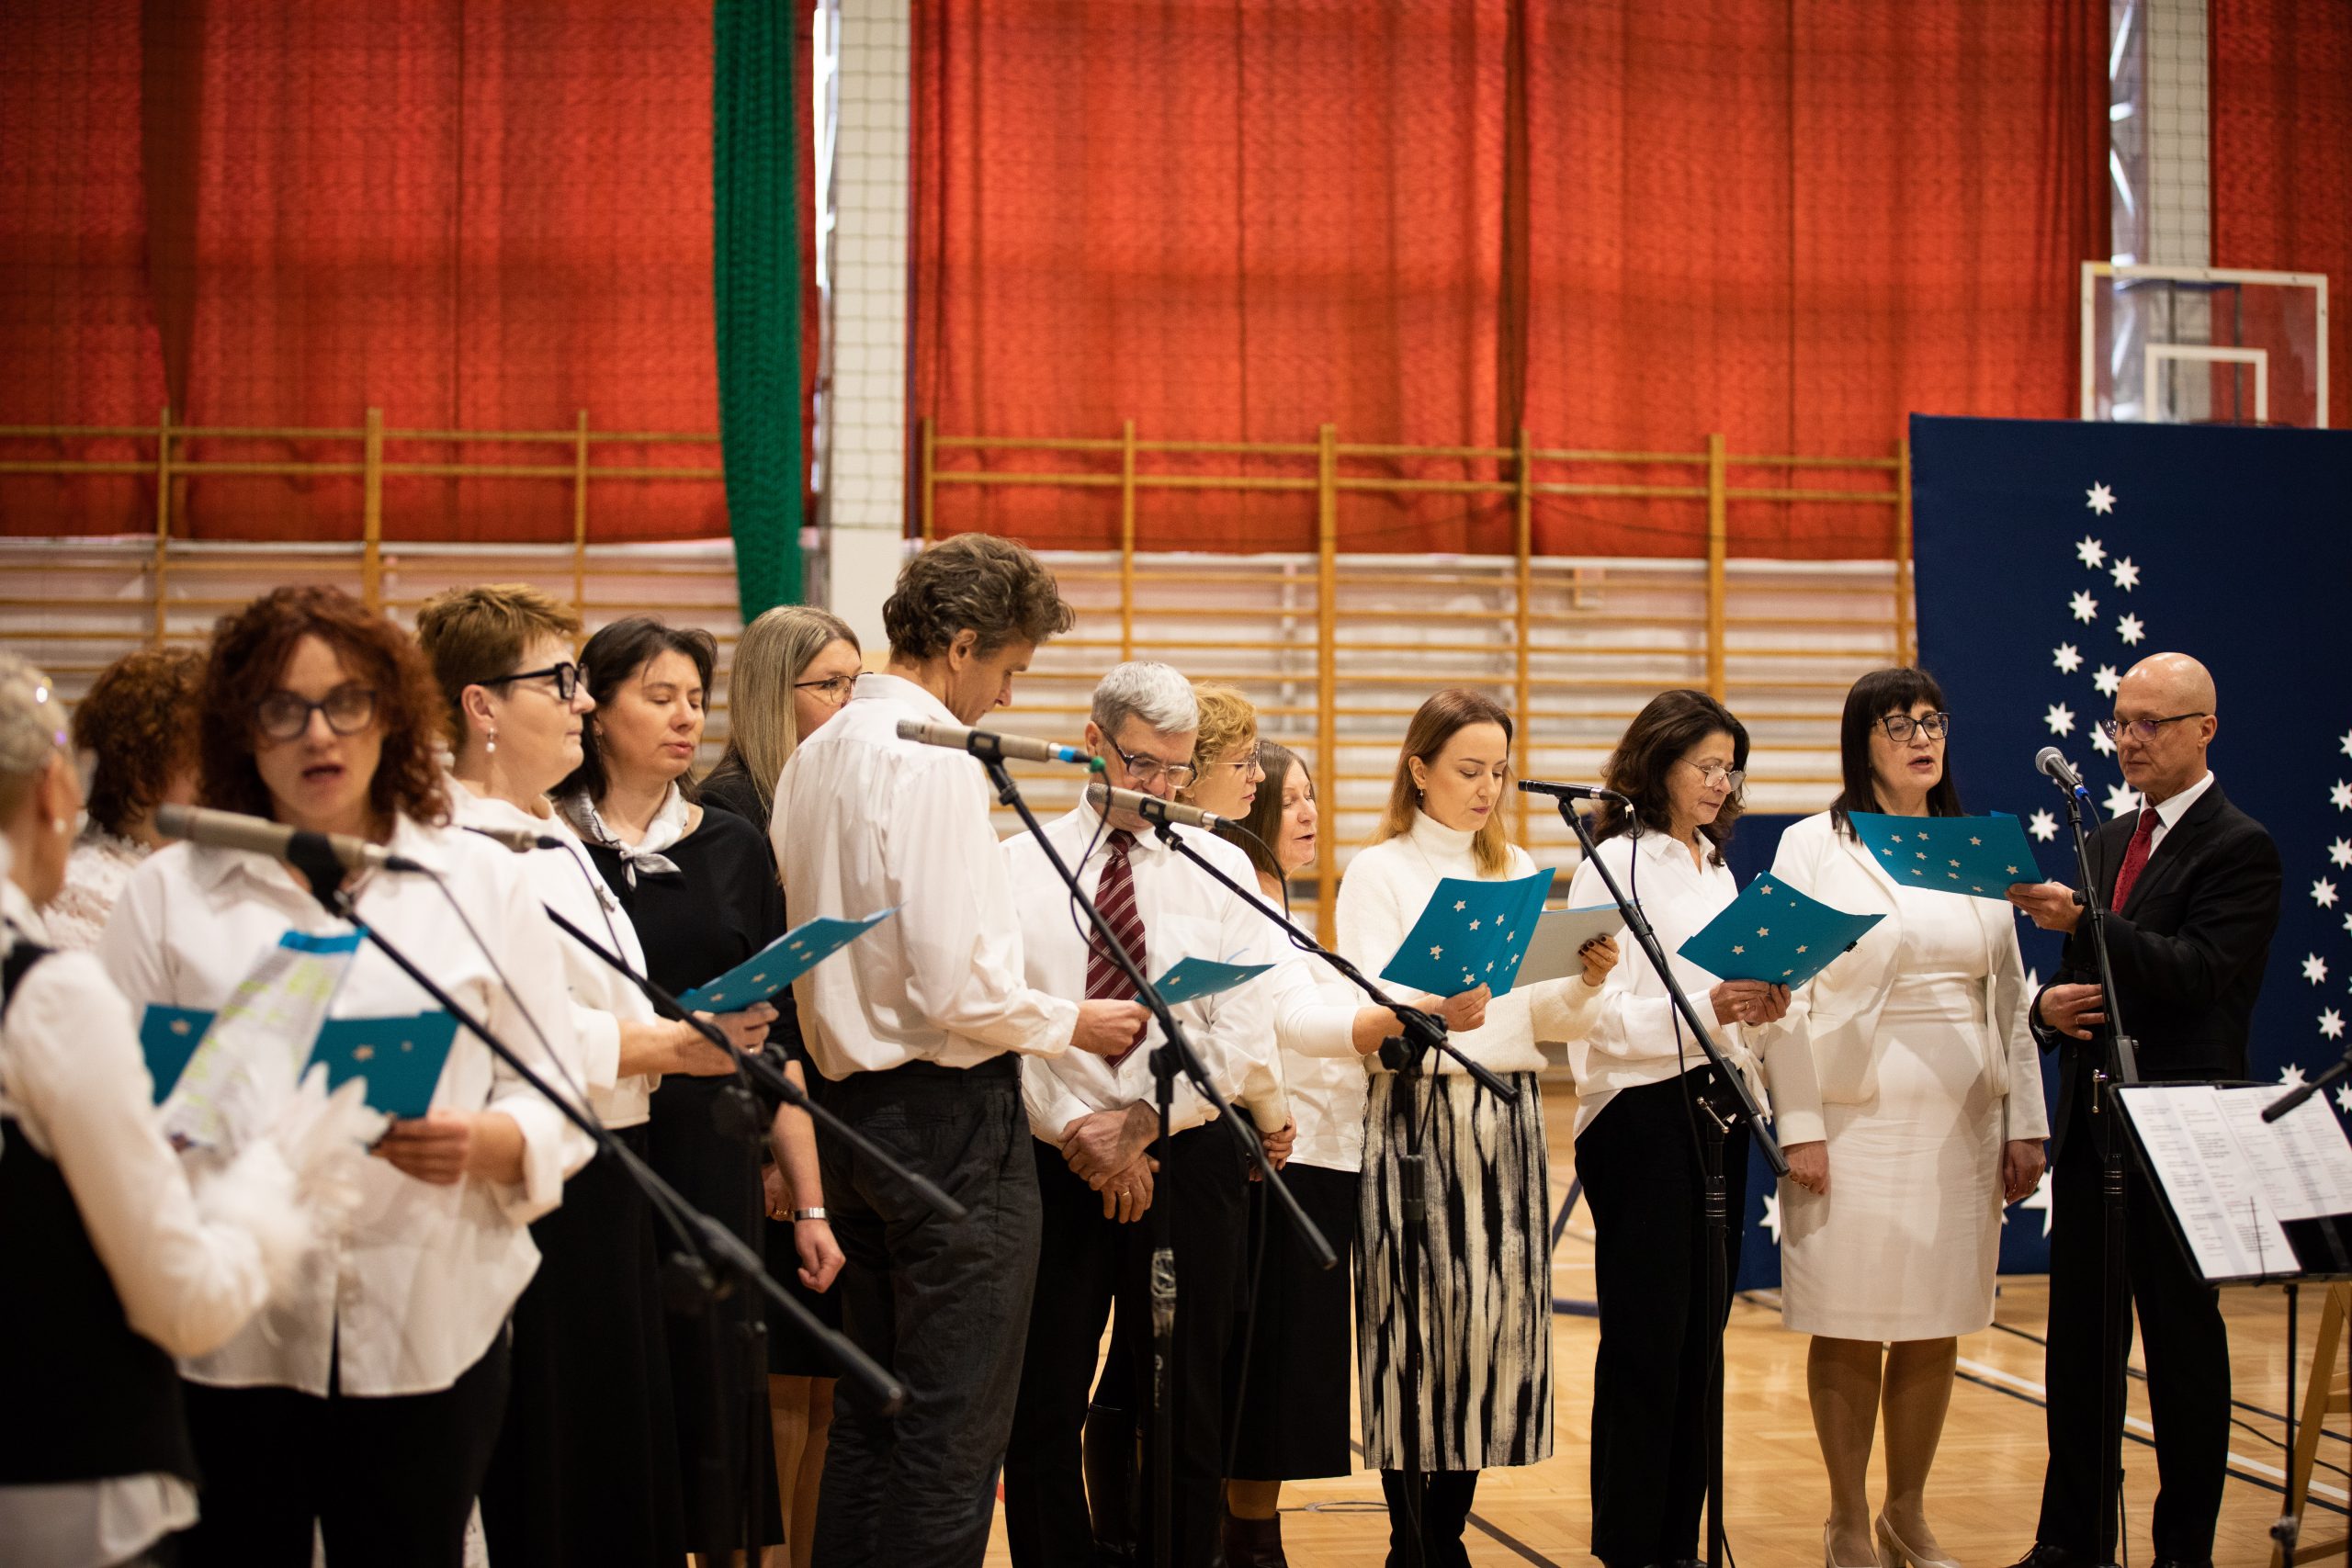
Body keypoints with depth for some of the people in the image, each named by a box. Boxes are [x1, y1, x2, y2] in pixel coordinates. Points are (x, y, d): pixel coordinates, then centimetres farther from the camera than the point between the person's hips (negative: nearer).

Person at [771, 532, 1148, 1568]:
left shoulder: (817, 757, 12)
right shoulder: (933, 763, -16)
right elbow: (958, 987, -21)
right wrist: (1072, 1024, -5)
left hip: (851, 1098, 9)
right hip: (951, 1113, -9)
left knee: (868, 1415, 15)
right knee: (954, 1430, -3)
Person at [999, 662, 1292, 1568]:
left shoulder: (1220, 869, 8)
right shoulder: (1017, 866, 4)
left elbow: (1241, 1032, -1)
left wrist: (1146, 1121, -12)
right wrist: (1078, 1130, -14)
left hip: (1186, 1156, 1)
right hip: (1052, 1161, -1)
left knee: (1186, 1408, 4)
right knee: (1042, 1408, 2)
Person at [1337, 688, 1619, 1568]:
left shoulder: (1516, 870, 16)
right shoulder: (1379, 871, 1)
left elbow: (1548, 1022, 11)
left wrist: (1585, 984, -9)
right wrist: (1434, 1013, -30)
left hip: (1507, 1116, 5)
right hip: (1415, 1111, -5)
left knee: (1496, 1315, 3)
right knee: (1416, 1320, -5)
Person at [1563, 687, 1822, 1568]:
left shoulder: (1715, 867, 17)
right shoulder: (1613, 864, -6)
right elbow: (1598, 1012, -16)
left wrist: (1760, 1005, 2)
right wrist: (1703, 1009, -27)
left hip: (1715, 1106, 7)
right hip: (1640, 1109, -7)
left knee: (1701, 1332, 9)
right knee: (1647, 1336, -5)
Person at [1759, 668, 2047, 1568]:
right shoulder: (1814, 848, -1)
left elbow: (2010, 997, 13)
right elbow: (1787, 992, -5)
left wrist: (2025, 1122, 9)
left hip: (1960, 1124, 4)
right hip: (1855, 1122, -4)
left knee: (1936, 1330, 9)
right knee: (1849, 1331, 1)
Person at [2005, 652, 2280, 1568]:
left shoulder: (2241, 849, -8)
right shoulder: (2107, 842, 15)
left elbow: (2196, 972, -21)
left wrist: (2084, 922, -31)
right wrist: (2049, 1003, -3)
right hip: (2090, 1121, 7)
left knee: (2183, 1342, 3)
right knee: (2079, 1341, 10)